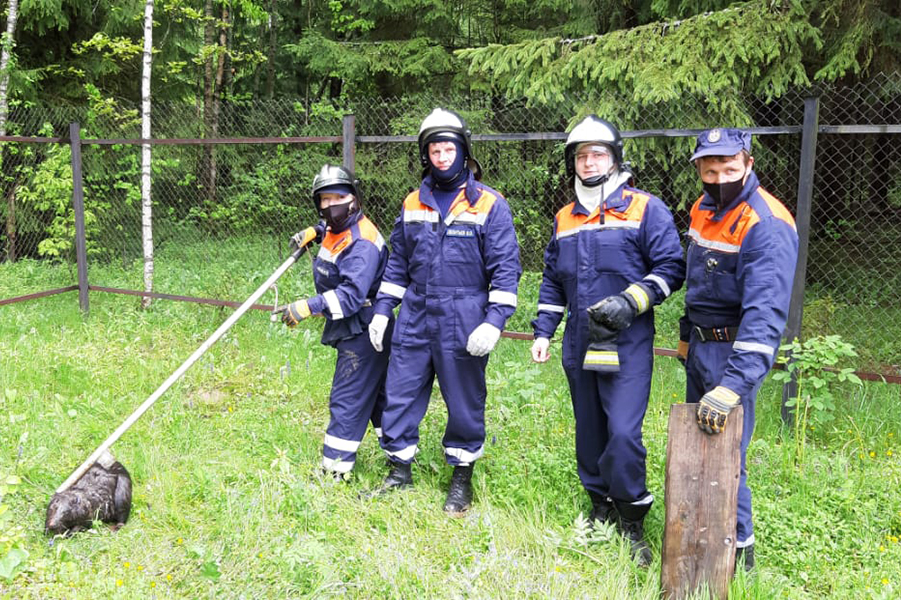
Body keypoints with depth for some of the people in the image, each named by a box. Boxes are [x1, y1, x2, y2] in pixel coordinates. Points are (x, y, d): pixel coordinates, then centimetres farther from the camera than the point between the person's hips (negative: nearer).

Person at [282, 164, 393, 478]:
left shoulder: (362, 242, -22)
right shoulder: (335, 230, 8)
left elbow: (352, 294, -30)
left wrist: (309, 307, -34)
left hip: (362, 332, -10)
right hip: (352, 331, 10)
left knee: (346, 400, -4)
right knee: (378, 394, 18)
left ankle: (334, 469, 5)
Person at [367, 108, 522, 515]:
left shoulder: (489, 205, -4)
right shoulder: (413, 203, 9)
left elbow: (506, 268, -7)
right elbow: (397, 262, 16)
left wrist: (494, 321, -16)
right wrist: (382, 309, 10)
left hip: (463, 322, -4)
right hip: (415, 317, 4)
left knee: (465, 401, 8)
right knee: (400, 394, 8)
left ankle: (462, 477, 26)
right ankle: (399, 470, 27)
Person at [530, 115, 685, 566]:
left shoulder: (645, 209, -2)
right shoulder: (565, 219, 15)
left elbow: (670, 269, -5)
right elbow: (552, 282, 21)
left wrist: (630, 301, -18)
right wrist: (542, 332, 14)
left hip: (627, 345, -5)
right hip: (579, 344, 6)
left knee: (623, 433, -12)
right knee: (589, 431, 14)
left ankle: (632, 525, 7)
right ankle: (601, 510, 31)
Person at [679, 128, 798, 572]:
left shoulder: (767, 225, -22)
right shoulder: (703, 208, 6)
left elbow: (765, 315, -32)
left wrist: (734, 384, -39)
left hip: (733, 351, -9)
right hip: (699, 346, 9)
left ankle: (738, 550, 17)